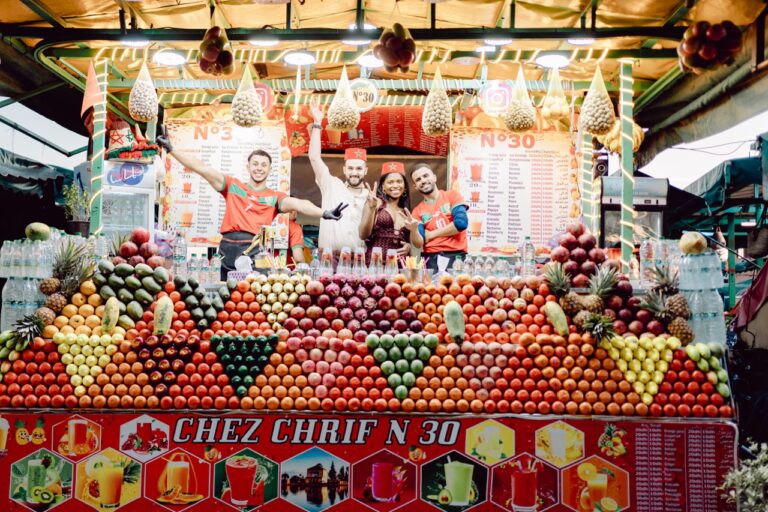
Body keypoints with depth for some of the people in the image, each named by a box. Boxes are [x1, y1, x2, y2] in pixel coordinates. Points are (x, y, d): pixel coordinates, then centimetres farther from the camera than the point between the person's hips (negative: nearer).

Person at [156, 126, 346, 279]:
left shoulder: (275, 197, 11)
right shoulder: (233, 186, 14)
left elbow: (297, 204, -5)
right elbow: (202, 168, 9)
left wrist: (323, 213, -24)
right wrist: (171, 149, 4)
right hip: (229, 249, 1)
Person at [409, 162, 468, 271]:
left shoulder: (452, 196, 6)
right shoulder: (418, 211, 11)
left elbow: (461, 223, -8)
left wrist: (432, 234, 1)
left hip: (456, 256, -2)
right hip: (430, 258, 2)